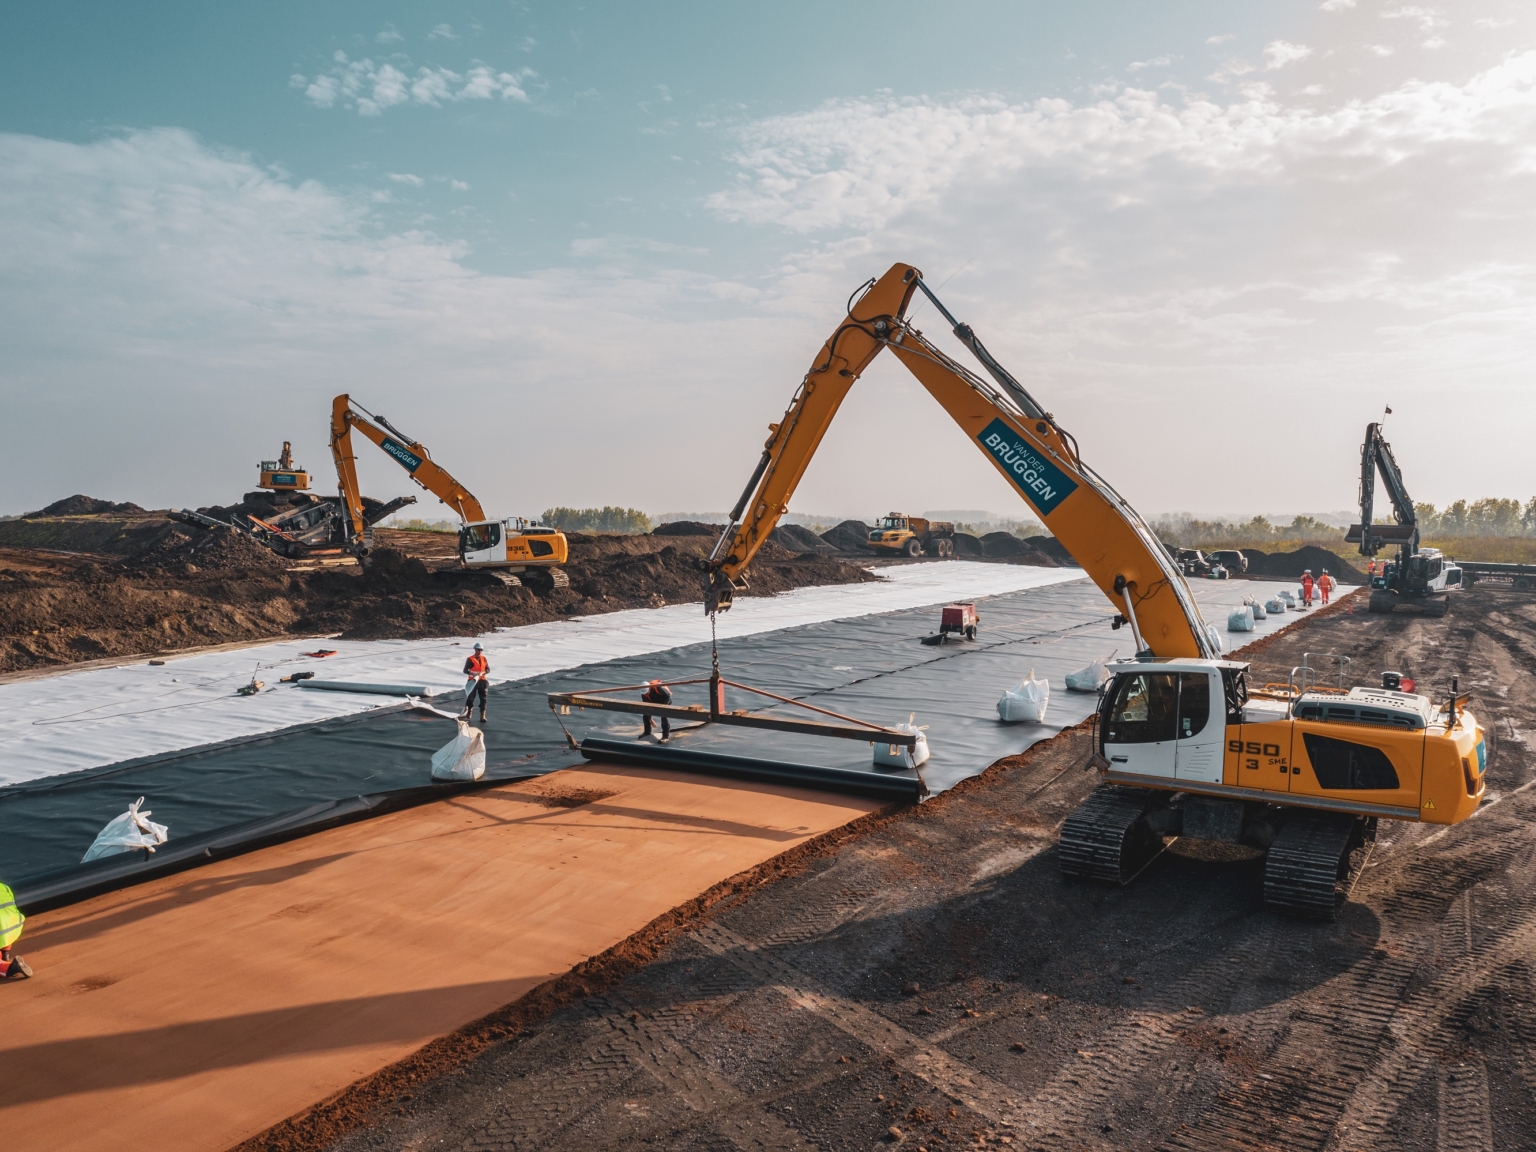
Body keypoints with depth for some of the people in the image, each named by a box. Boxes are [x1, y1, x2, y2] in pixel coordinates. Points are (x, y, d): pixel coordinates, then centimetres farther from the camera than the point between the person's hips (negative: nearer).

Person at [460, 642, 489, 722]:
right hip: (473, 681, -4)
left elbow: (488, 669, 7)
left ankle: (482, 716, 6)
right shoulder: (470, 659, -5)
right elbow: (465, 670, -7)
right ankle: (468, 714, 18)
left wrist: (482, 673, -13)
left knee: (483, 698, 2)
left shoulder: (484, 659, 8)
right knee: (470, 698, 3)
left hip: (482, 680, 4)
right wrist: (472, 673, -25)